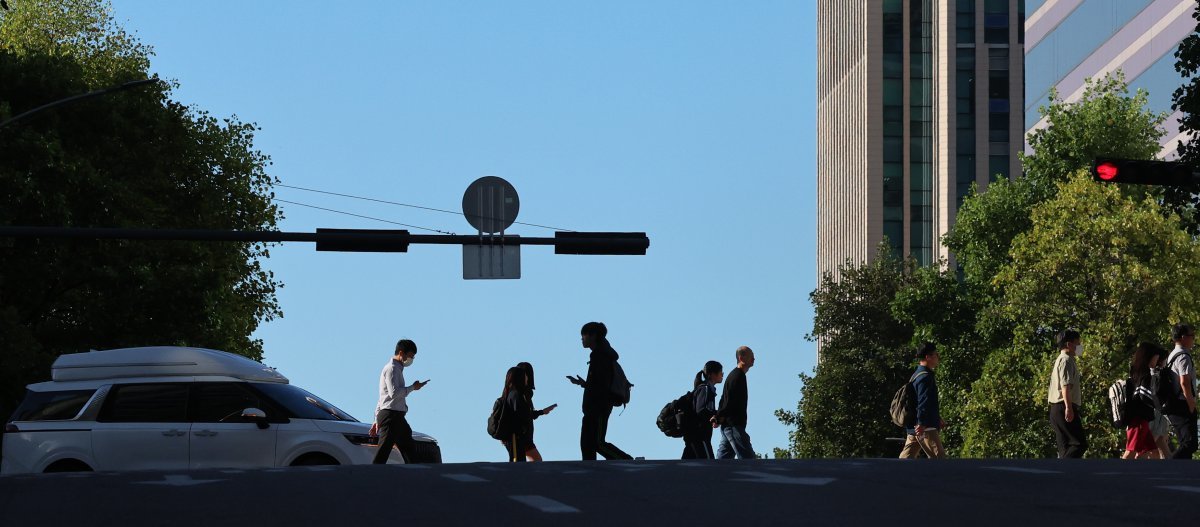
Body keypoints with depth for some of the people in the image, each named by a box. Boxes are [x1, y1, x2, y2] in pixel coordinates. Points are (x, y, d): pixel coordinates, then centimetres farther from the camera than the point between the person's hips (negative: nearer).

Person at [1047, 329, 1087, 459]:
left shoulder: (1060, 360, 24)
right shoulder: (1066, 360, -8)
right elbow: (1065, 385, -20)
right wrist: (1069, 407, -27)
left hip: (1057, 409, 11)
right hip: (1064, 407, -11)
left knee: (1066, 448, 8)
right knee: (1080, 444, -15)